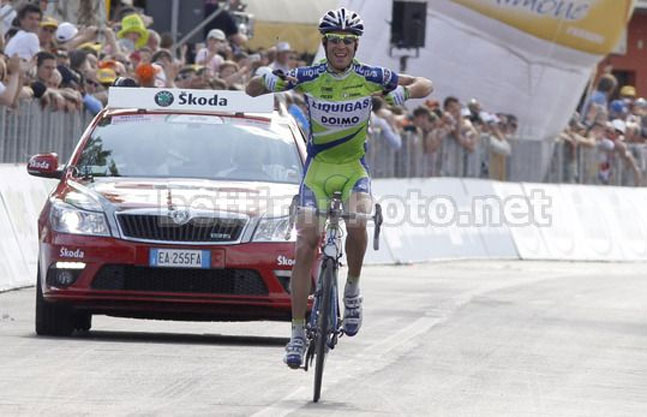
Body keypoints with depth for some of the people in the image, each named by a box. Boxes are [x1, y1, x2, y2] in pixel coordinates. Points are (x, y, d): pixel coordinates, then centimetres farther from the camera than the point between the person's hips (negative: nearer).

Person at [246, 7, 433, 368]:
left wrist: (404, 92, -28)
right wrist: (268, 80, -29)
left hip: (354, 167, -1)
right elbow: (251, 90, -5)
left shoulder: (369, 77, -8)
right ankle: (298, 333, -3)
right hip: (317, 168, 1)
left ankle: (353, 290, -3)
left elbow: (426, 86, -5)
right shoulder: (309, 77, -8)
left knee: (357, 223, -30)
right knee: (305, 248, -9)